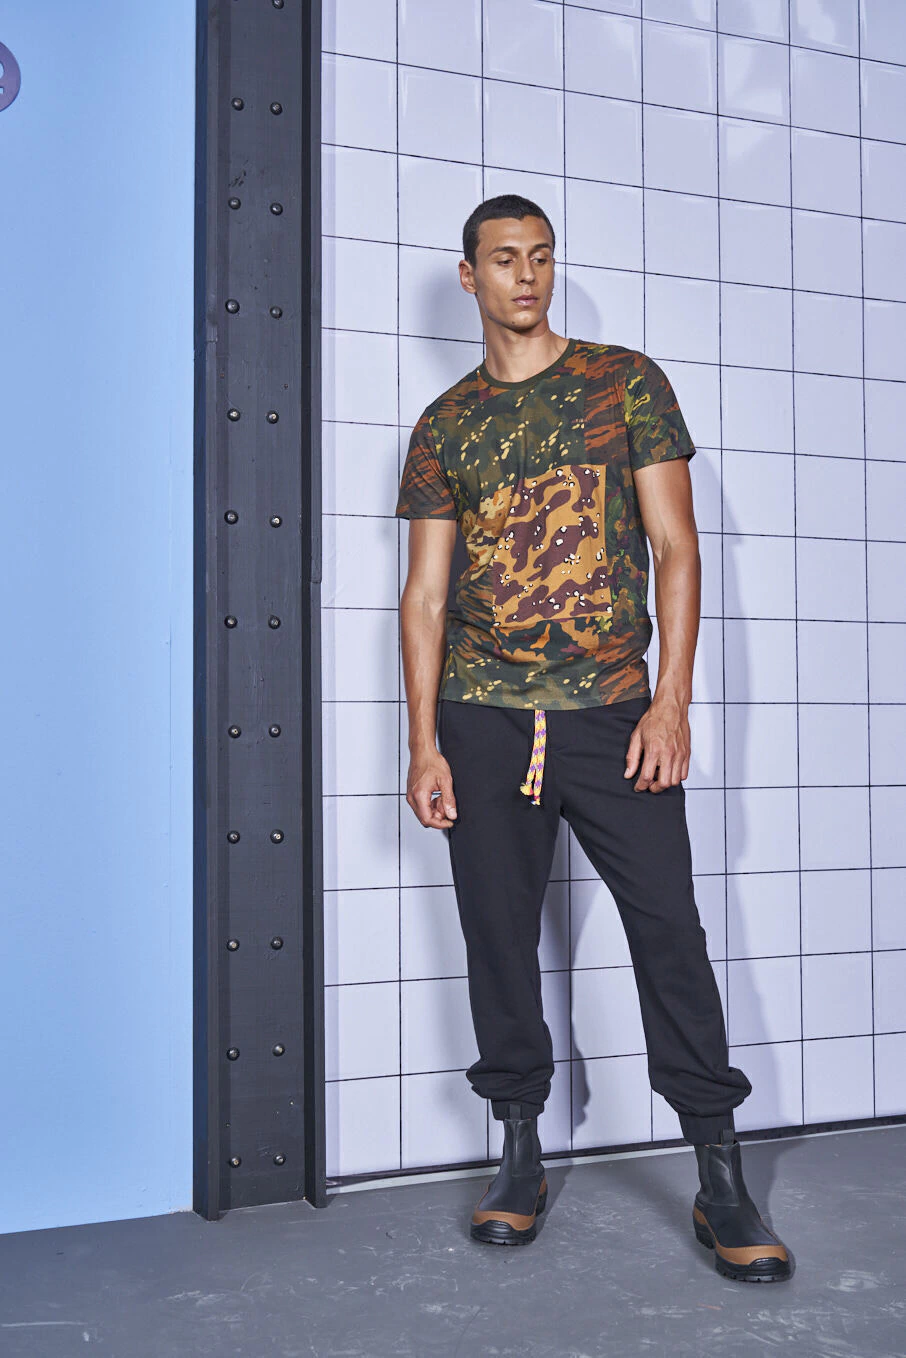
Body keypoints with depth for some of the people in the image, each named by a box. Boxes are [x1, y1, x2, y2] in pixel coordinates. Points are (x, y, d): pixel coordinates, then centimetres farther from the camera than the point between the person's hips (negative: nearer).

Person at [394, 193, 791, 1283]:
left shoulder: (625, 381, 7)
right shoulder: (443, 426, 11)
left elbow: (676, 548, 1)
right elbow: (425, 592, 8)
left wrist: (671, 700, -9)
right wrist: (423, 742, 0)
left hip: (613, 713, -2)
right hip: (484, 721, 2)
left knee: (670, 930, -4)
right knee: (499, 937, 6)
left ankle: (721, 1184, 6)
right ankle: (520, 1159, 21)